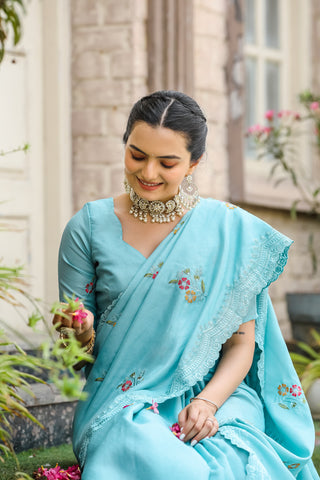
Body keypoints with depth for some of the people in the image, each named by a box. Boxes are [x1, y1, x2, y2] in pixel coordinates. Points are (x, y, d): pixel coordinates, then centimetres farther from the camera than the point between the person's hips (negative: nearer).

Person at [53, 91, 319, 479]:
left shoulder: (232, 230, 3)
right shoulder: (90, 227, 4)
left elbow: (242, 344, 3)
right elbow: (81, 345, 7)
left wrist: (208, 401, -14)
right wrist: (81, 332, -17)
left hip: (217, 395, 0)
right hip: (121, 401, 0)